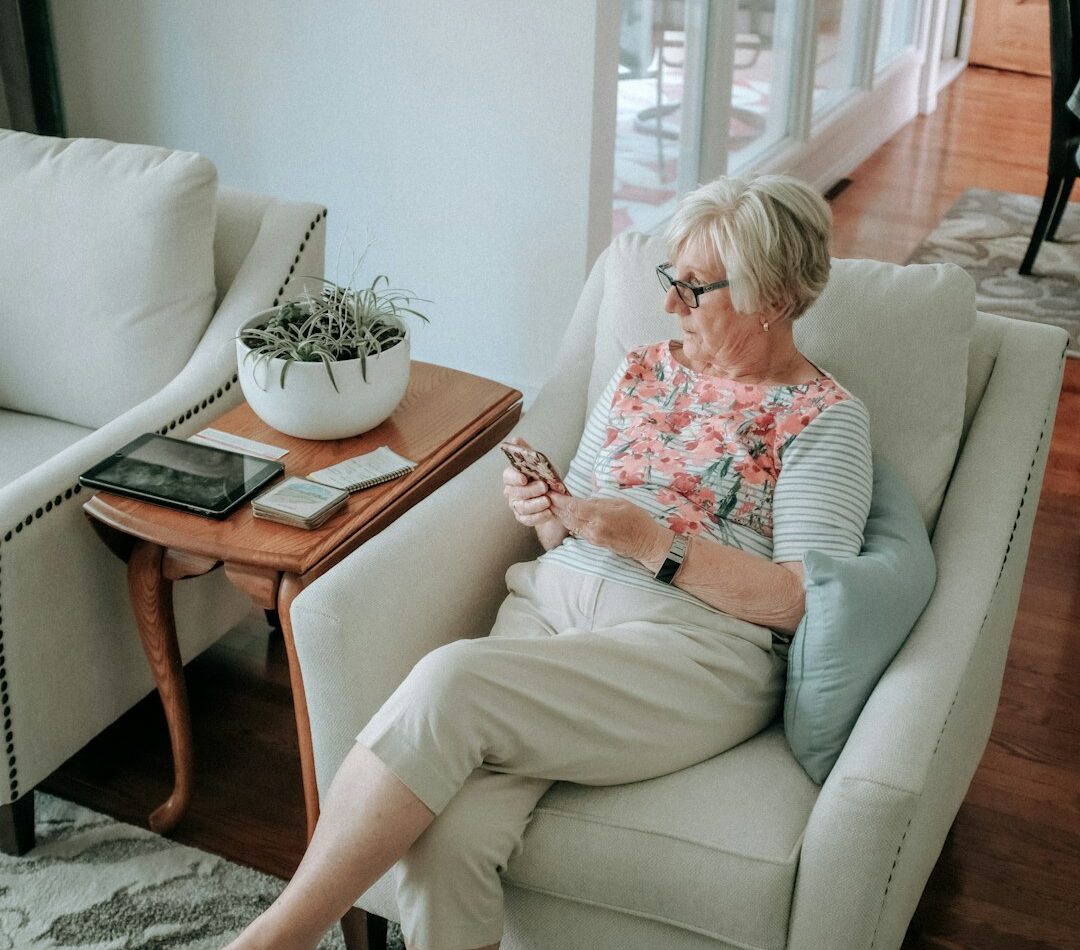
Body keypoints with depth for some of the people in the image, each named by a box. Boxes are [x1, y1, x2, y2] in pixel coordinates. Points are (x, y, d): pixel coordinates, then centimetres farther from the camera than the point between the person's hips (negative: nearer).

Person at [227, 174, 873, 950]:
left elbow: (805, 601, -8)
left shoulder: (826, 418, 3)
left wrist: (648, 539, -13)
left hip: (692, 646, -4)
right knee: (447, 836, -27)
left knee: (451, 680, -31)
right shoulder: (643, 372, 20)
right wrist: (546, 515, 0)